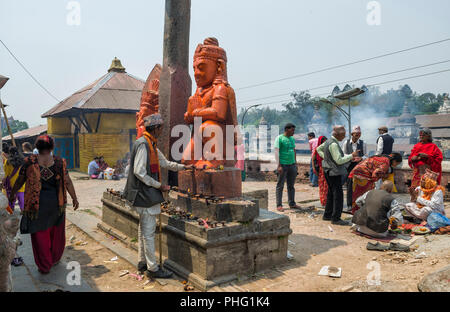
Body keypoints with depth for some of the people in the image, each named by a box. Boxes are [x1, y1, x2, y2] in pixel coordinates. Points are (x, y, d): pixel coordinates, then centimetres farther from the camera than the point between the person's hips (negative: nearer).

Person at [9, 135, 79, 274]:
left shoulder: (30, 162, -7)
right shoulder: (59, 162, -5)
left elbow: (20, 181, 3)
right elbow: (67, 182, -5)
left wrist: (12, 194, 20)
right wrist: (74, 199, 3)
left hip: (37, 204, -1)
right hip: (56, 203, 1)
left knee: (40, 234, 13)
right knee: (56, 232, 20)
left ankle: (44, 266, 22)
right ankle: (55, 258, 37)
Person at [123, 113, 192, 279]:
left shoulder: (151, 145, 15)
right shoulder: (143, 144, -17)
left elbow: (165, 163, 26)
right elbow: (139, 172, -22)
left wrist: (183, 167, 25)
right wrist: (159, 186, -17)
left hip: (147, 194, 11)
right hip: (146, 193, -11)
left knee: (144, 229, 17)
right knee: (148, 231, -3)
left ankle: (143, 262, 29)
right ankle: (152, 268, 6)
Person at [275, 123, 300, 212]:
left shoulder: (292, 139, 14)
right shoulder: (279, 138, -7)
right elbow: (276, 152, -11)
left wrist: (295, 163, 15)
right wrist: (279, 165, -16)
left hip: (292, 165, 6)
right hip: (283, 165, -6)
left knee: (291, 185, 11)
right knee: (280, 185, -1)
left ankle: (292, 203, 20)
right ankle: (279, 205, 4)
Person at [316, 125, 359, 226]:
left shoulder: (328, 141, 10)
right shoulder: (333, 144, -20)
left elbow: (318, 149, 25)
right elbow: (339, 160, -22)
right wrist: (351, 156, -14)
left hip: (329, 171, 11)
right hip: (334, 172, -11)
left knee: (331, 193, 17)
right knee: (338, 195, -6)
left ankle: (327, 215, 26)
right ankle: (336, 218, -2)